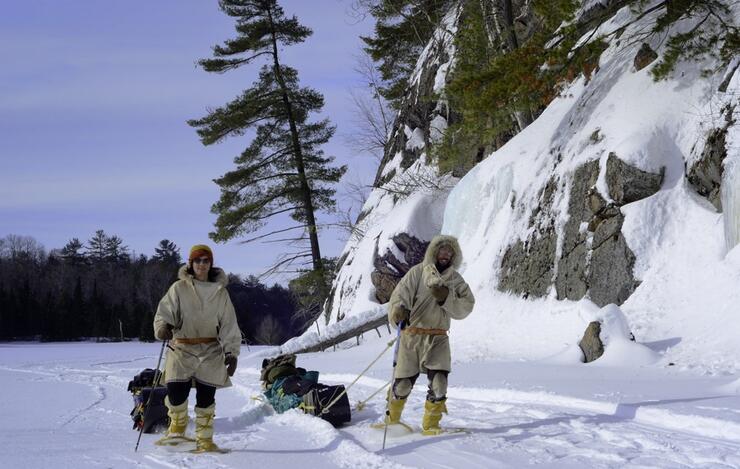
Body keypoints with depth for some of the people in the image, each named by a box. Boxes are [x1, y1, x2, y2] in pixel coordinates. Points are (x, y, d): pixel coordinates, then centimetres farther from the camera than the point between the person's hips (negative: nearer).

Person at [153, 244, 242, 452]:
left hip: (210, 351, 1)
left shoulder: (220, 292, 7)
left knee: (206, 398, 1)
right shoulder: (179, 288, 3)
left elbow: (229, 325, 7)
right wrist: (163, 327, -26)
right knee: (176, 393, -12)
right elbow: (165, 311, -3)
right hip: (182, 349, -1)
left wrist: (231, 353, 0)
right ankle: (177, 429, 14)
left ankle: (204, 439, 14)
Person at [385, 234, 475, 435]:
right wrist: (399, 312, -31)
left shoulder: (456, 280, 6)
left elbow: (466, 306, -3)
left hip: (438, 339, 2)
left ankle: (431, 425, 2)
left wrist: (446, 298, -19)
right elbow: (399, 296, -10)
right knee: (403, 383, 3)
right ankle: (392, 419, 28)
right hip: (411, 336, -2)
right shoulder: (417, 273, -4)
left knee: (438, 383, -12)